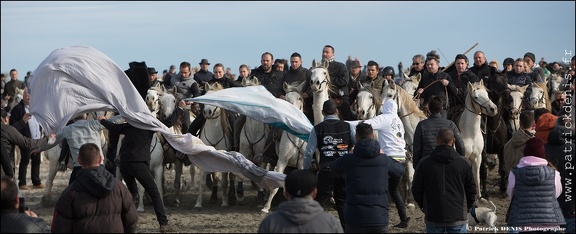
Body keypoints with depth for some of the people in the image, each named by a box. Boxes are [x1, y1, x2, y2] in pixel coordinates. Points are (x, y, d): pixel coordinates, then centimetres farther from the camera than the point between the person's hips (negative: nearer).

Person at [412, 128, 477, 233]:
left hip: (433, 218, 0)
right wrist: (466, 209, 17)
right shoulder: (464, 163, -3)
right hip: (458, 217, 0)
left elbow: (416, 190, 2)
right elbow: (471, 190, 2)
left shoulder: (424, 163, -3)